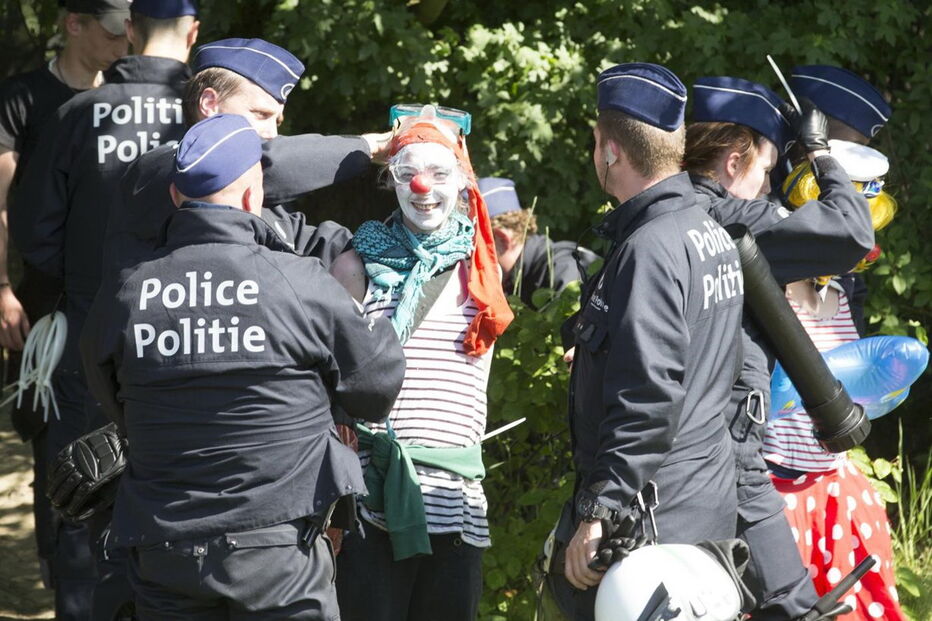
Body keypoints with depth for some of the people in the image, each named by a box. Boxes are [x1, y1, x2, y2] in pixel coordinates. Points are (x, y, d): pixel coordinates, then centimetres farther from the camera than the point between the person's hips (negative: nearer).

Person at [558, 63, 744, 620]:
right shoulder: (714, 236, 14)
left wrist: (599, 512, -23)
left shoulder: (651, 249, -17)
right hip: (708, 510, 10)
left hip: (653, 520, -10)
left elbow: (647, 398, -24)